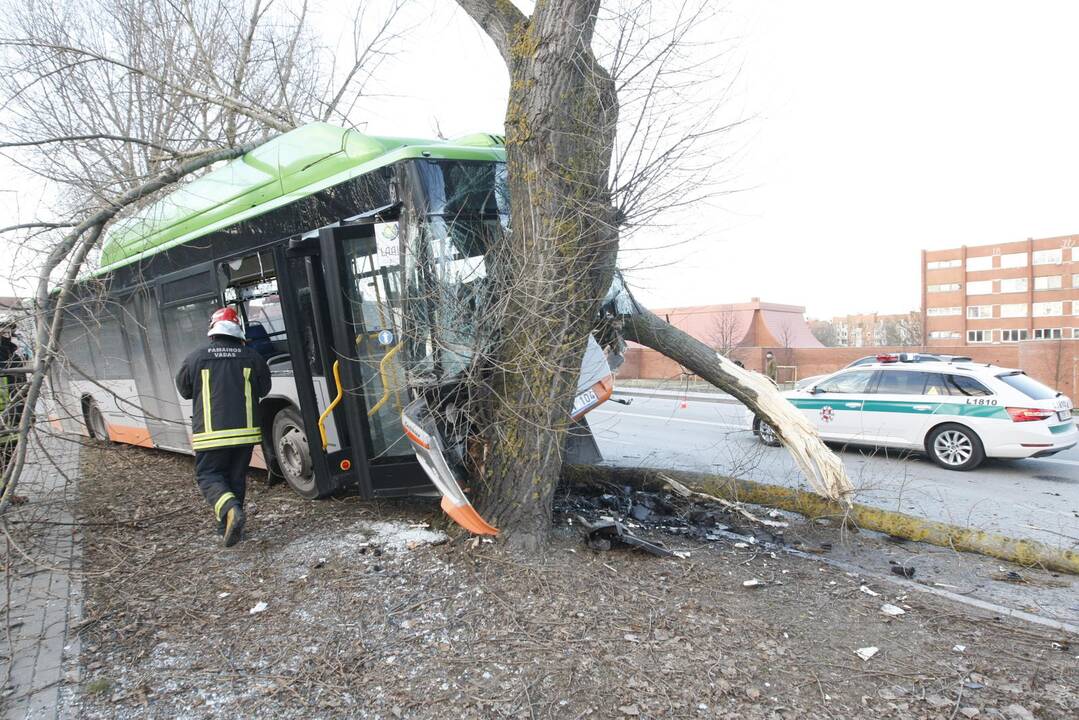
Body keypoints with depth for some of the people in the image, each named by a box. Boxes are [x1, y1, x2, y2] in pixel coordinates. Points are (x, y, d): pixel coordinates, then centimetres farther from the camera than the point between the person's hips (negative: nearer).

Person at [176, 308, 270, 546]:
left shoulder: (195, 358, -5)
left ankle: (230, 511, -15)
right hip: (246, 430, 2)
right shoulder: (252, 357, -2)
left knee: (208, 475, 9)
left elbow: (184, 390, 11)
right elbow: (263, 389, 11)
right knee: (236, 477, 15)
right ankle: (227, 524, 22)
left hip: (211, 433, -2)